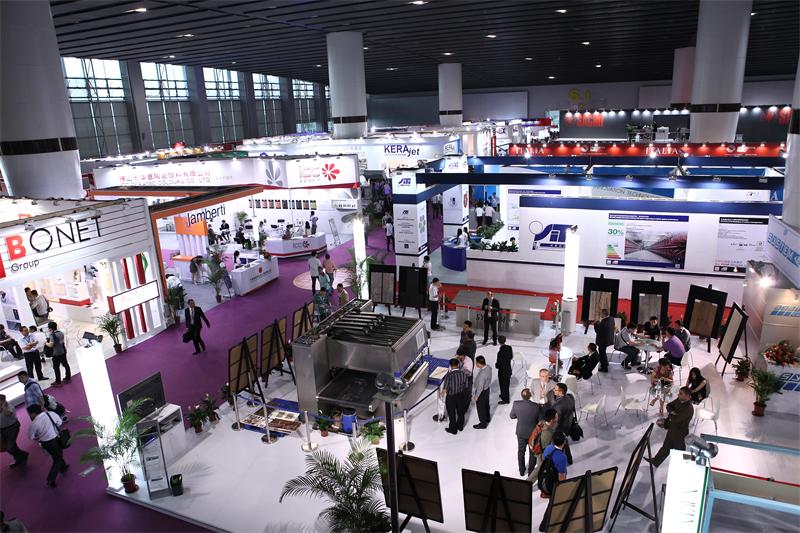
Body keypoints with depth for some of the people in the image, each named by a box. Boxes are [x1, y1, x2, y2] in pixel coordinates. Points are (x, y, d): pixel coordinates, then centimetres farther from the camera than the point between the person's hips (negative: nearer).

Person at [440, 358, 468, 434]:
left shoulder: (449, 375, -27)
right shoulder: (463, 373, -14)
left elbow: (445, 388, -20)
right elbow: (466, 386, -3)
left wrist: (442, 393, 1)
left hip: (451, 396, -4)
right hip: (460, 395, 4)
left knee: (452, 413, 15)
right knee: (460, 411, 24)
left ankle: (453, 429, 30)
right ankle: (460, 426, 43)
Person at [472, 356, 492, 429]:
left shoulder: (482, 374, -37)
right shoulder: (489, 368, -13)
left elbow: (480, 387, -27)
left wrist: (476, 396, -14)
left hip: (482, 392, -8)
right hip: (487, 389, 8)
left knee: (480, 407, 13)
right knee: (486, 404, 28)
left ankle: (483, 424, 31)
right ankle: (487, 418, 50)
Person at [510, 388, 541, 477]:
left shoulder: (516, 404, -23)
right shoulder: (536, 406, -29)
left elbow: (512, 416, -6)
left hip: (520, 432, 2)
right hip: (533, 433, -2)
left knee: (521, 451, 25)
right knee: (533, 453, 22)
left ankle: (522, 471, 42)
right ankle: (531, 472, 37)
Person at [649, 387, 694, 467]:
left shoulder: (688, 409, -33)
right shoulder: (679, 400, -8)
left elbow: (675, 419, -34)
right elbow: (668, 405, 2)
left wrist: (669, 414, -12)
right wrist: (672, 412, -19)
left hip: (679, 432, -8)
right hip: (672, 428, 8)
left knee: (679, 449, 17)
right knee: (666, 446, 22)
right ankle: (655, 461, 37)